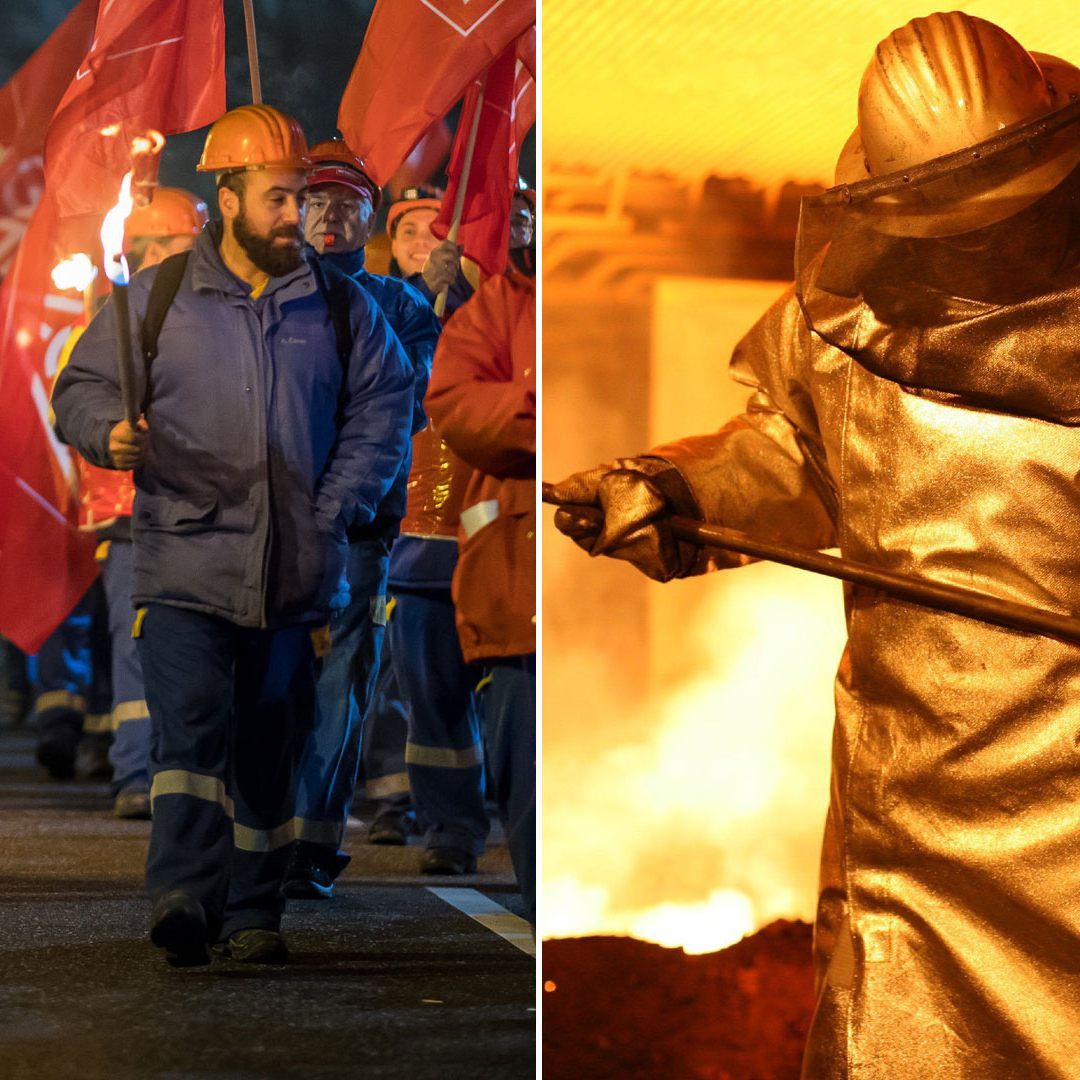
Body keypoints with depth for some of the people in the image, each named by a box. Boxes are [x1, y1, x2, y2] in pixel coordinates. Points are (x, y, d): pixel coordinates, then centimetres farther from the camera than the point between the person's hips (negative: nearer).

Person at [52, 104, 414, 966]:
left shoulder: (341, 309, 9)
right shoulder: (156, 299, 5)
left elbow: (383, 406, 13)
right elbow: (81, 389, 9)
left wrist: (335, 510, 2)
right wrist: (109, 433, -14)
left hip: (297, 574, 2)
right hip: (184, 565, -2)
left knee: (271, 746, 7)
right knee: (190, 721, -19)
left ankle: (253, 915, 16)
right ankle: (183, 896, -24)